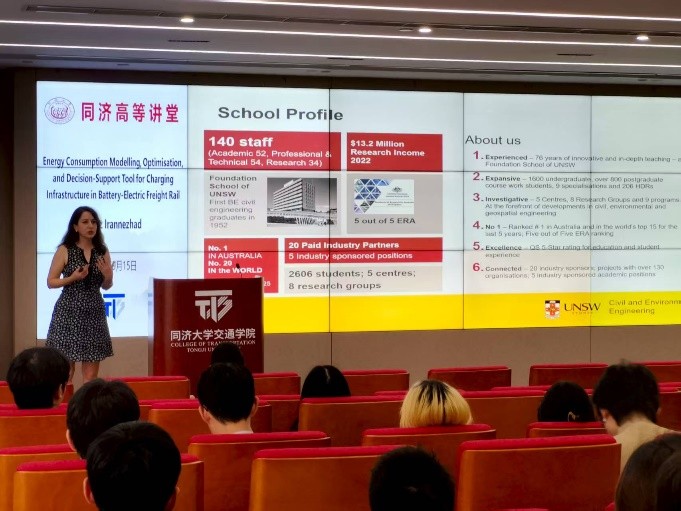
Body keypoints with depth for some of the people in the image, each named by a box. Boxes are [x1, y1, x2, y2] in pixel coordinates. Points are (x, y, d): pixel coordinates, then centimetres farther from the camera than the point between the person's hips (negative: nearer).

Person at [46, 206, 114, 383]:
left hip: (94, 312, 3)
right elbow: (50, 282, -1)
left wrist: (108, 276, -8)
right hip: (69, 312, -3)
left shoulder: (102, 251, 7)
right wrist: (73, 278, -16)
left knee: (91, 373, 2)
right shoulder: (65, 250, -2)